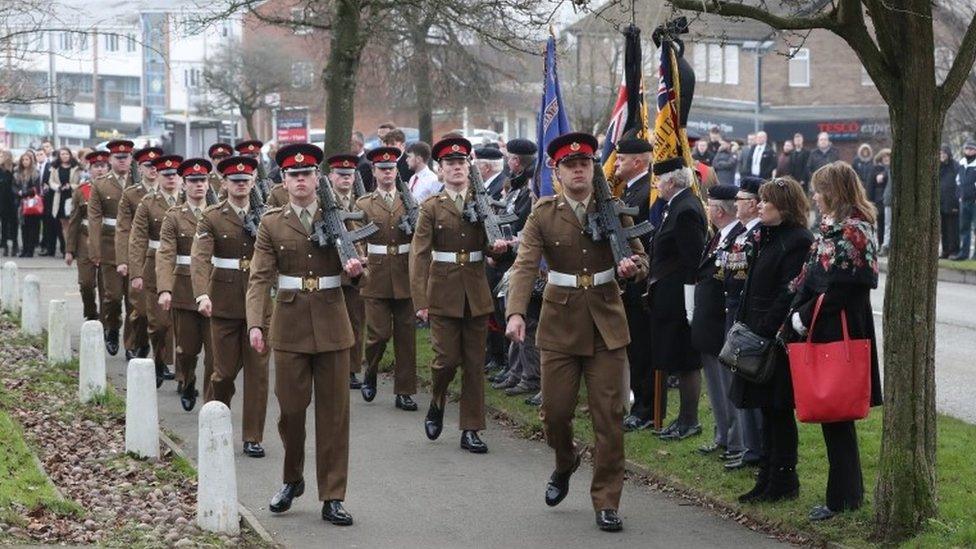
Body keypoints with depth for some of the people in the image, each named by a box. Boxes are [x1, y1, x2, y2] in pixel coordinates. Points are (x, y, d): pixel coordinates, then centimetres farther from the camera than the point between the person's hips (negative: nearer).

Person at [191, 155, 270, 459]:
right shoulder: (211, 218, -2)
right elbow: (199, 258, -15)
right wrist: (202, 295, -28)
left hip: (258, 300, 2)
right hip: (224, 303, -2)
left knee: (257, 370, 0)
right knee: (226, 369, 3)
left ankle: (253, 437, 7)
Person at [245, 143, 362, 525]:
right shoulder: (271, 224, 3)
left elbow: (355, 269, 6)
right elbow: (259, 278, -4)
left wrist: (355, 269, -19)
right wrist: (255, 324, -17)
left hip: (332, 325, 1)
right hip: (290, 325, -1)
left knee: (334, 412, 2)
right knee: (290, 408, 3)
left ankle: (332, 497, 7)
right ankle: (292, 480, 27)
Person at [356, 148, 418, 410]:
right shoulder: (363, 205, 5)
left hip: (405, 278, 2)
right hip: (376, 279, -2)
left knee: (405, 335, 3)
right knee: (379, 333, -7)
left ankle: (404, 392, 9)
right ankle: (370, 374, 22)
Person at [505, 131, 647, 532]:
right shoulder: (543, 215, -2)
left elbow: (640, 260, 5)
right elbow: (525, 265, -12)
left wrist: (631, 266, -21)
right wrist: (515, 312, -28)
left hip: (606, 326, 0)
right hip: (559, 326, 0)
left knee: (609, 416, -1)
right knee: (555, 412, 4)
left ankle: (606, 501, 9)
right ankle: (565, 463, 38)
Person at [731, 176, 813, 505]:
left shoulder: (797, 242, -15)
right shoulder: (770, 238, 16)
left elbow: (789, 294, -20)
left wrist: (765, 330, -21)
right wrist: (745, 326, 13)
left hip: (778, 339, -10)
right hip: (760, 337, 10)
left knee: (778, 410, -3)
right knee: (768, 410, 14)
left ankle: (782, 482, 5)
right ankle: (768, 479, 21)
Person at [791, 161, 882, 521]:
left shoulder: (852, 231, -15)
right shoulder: (835, 227, 15)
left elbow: (841, 287, -21)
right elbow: (811, 279, 15)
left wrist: (804, 316, -16)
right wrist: (798, 314, 4)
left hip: (839, 334, -10)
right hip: (827, 332, 10)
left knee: (835, 416, -3)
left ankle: (843, 498, 4)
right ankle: (849, 492, 21)